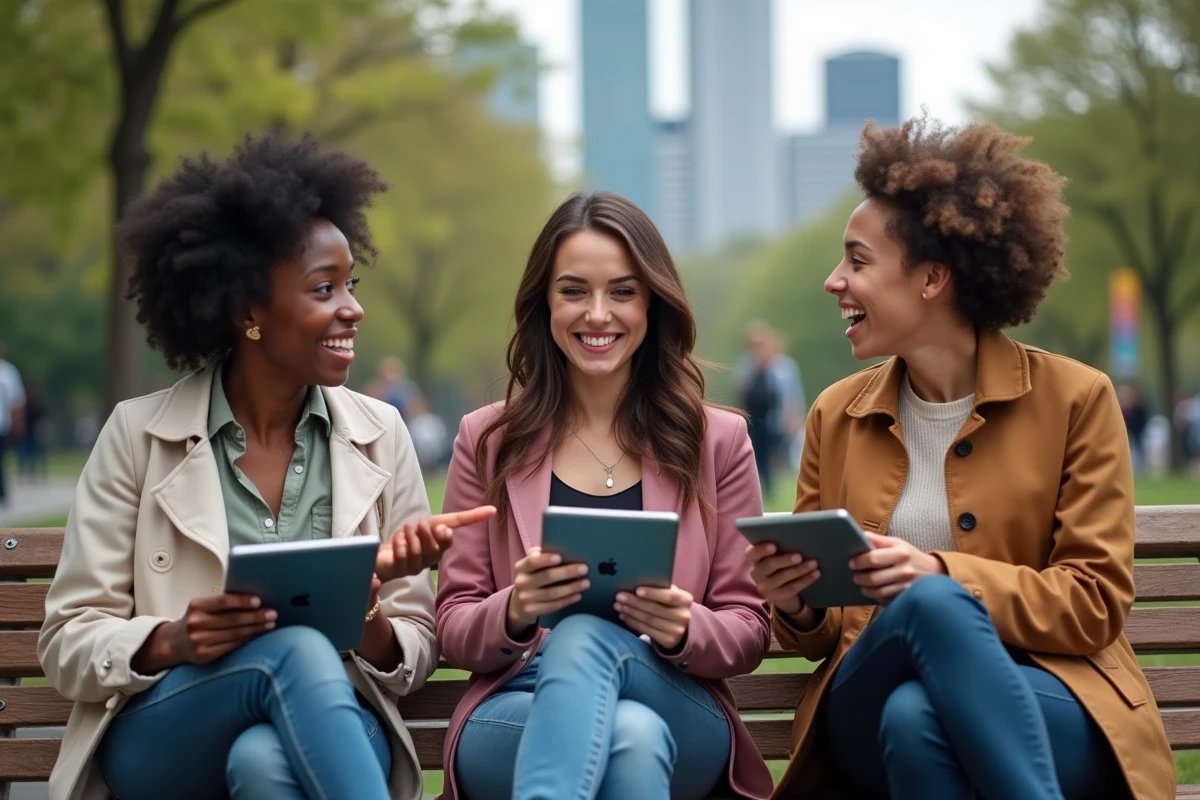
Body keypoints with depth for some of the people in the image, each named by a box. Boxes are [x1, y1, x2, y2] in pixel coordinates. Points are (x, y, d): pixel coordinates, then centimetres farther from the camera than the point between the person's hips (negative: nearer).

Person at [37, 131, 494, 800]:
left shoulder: (381, 436, 7)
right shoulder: (140, 434, 1)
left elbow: (416, 653, 8)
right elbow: (69, 644, 1)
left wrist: (366, 623, -16)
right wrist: (173, 641, -21)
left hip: (323, 728, 1)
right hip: (157, 743, -1)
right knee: (295, 648, -33)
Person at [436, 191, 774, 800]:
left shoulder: (716, 441, 10)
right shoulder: (489, 441, 11)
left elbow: (749, 635, 8)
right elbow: (453, 632, 7)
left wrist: (682, 631, -17)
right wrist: (514, 612, -17)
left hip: (677, 718, 1)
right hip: (514, 715, -1)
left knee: (586, 639, -37)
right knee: (631, 734, -39)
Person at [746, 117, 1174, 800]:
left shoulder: (1075, 399, 3)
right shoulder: (837, 415, 14)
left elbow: (1096, 604, -3)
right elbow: (821, 632, 19)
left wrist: (943, 576, -18)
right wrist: (798, 606, -6)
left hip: (1049, 708, -3)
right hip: (867, 714, 3)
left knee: (917, 714, -38)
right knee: (930, 606, -34)